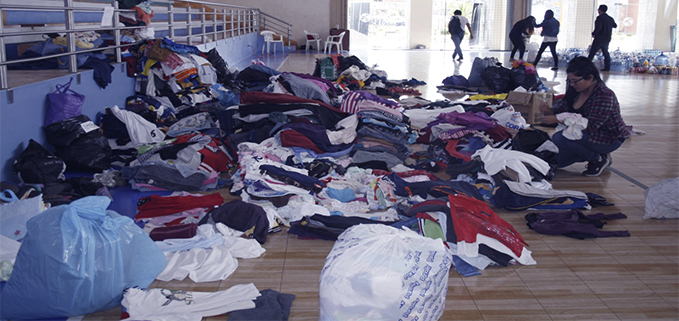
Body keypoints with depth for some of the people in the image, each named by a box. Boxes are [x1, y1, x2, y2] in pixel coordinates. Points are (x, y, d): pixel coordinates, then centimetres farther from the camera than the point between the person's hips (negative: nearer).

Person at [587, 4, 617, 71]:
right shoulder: (610, 18, 10)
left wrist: (593, 34, -12)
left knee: (592, 52, -5)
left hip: (599, 38, -8)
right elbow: (615, 26, 27)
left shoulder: (600, 18, -15)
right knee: (605, 52, 15)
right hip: (607, 39, 8)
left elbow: (598, 27, -27)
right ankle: (607, 67, 12)